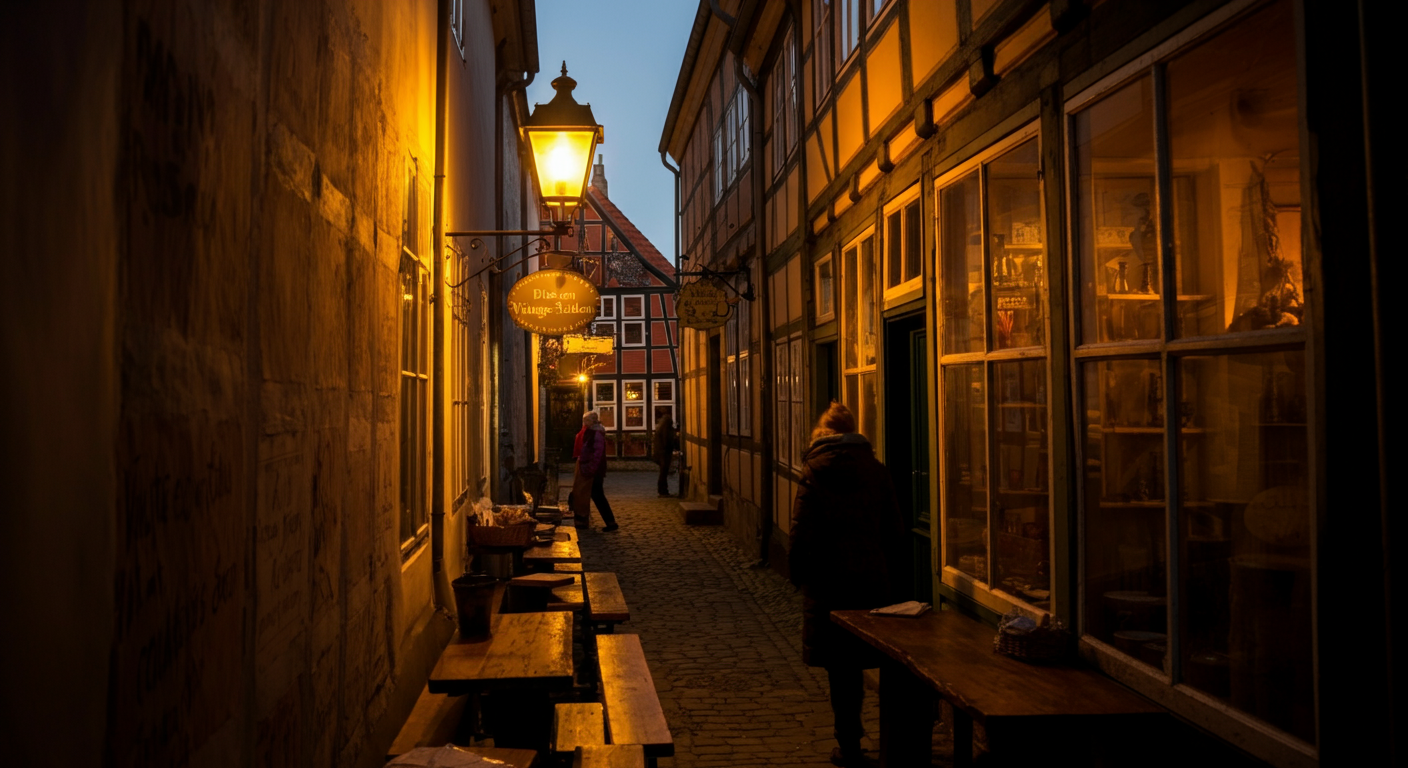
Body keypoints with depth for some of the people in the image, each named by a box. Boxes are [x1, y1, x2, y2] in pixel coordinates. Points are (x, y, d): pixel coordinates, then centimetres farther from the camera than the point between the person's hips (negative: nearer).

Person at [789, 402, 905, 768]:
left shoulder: (816, 471, -6)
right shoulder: (876, 469, 5)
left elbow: (802, 531, -10)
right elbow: (895, 530, 7)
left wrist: (798, 572, 2)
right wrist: (890, 578, 14)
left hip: (829, 578, -3)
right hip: (873, 579, 4)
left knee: (840, 665, 4)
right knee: (860, 657, 14)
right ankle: (850, 733, 23)